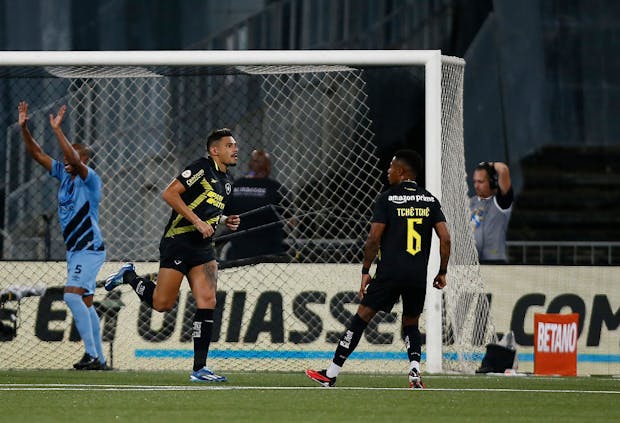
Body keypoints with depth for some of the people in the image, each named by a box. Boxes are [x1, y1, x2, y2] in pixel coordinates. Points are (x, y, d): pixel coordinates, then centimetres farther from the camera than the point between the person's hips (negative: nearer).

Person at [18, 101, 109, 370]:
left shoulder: (90, 180, -12)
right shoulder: (63, 175, 9)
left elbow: (75, 159, -30)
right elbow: (36, 154, 8)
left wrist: (57, 130, -34)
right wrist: (24, 128, -2)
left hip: (90, 249, -9)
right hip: (74, 250, 9)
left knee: (72, 295, -21)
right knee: (84, 303, 10)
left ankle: (91, 353, -23)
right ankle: (98, 359, 15)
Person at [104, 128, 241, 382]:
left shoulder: (226, 180, 17)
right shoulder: (202, 168, -10)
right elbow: (169, 193, -17)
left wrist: (224, 221, 11)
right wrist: (197, 221, -20)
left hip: (203, 246, 8)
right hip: (178, 241, -8)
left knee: (207, 302, -6)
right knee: (162, 303, -4)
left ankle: (199, 368, -5)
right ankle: (128, 276, 25)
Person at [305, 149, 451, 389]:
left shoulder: (387, 199, -2)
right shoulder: (430, 201, 8)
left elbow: (374, 239, -8)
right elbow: (445, 238, 2)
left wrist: (366, 271, -1)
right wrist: (442, 273, 10)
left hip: (389, 272, -3)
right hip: (418, 276, 3)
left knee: (361, 318, 2)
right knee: (411, 324, 19)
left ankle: (331, 374, 3)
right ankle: (415, 372, -6)